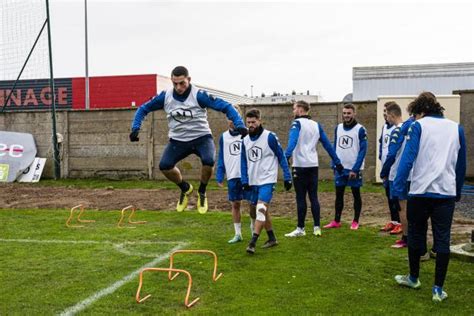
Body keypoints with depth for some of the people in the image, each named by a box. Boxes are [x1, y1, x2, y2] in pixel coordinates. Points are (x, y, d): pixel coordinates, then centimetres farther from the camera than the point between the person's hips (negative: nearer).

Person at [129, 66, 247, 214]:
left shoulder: (199, 95, -17)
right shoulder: (165, 96, -6)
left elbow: (225, 106, -20)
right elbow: (143, 109, 7)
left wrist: (239, 124, -33)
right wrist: (135, 128, -7)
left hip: (201, 137, -3)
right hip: (178, 140, 3)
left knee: (208, 161, -31)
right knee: (164, 166, -19)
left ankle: (202, 192, 3)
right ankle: (185, 188, 15)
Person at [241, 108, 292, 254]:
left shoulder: (270, 137, -10)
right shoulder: (245, 140, 7)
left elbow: (281, 157, -6)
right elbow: (244, 162, 13)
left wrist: (287, 177, -6)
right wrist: (244, 181, 4)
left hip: (267, 180, -7)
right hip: (253, 182, 7)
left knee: (261, 209, -18)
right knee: (259, 212, 14)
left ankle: (252, 243, -20)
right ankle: (272, 238, 30)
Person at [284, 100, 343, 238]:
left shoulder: (297, 123, -5)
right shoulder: (316, 125, 13)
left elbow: (292, 141, -23)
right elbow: (327, 145, 13)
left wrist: (286, 156, -36)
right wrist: (337, 162, 16)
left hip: (300, 166, -6)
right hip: (313, 166, 6)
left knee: (301, 198, 0)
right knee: (313, 197, 10)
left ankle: (300, 229, 5)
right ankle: (317, 227, 11)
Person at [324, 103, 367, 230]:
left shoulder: (360, 129, -9)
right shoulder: (338, 128, 7)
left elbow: (362, 151, -12)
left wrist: (355, 169, -17)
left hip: (354, 169, -5)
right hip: (340, 168, 5)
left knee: (356, 194, 7)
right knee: (339, 194, 8)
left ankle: (355, 222, 16)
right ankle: (336, 221, 16)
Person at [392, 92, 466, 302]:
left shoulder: (418, 127, -3)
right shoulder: (456, 128, 9)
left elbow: (407, 159, -12)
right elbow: (461, 164, 12)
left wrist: (397, 188, -12)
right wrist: (458, 192, 20)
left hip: (420, 192, -3)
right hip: (447, 192, 3)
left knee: (416, 236, 13)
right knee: (442, 240, 5)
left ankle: (414, 278, 28)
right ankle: (438, 289, 6)